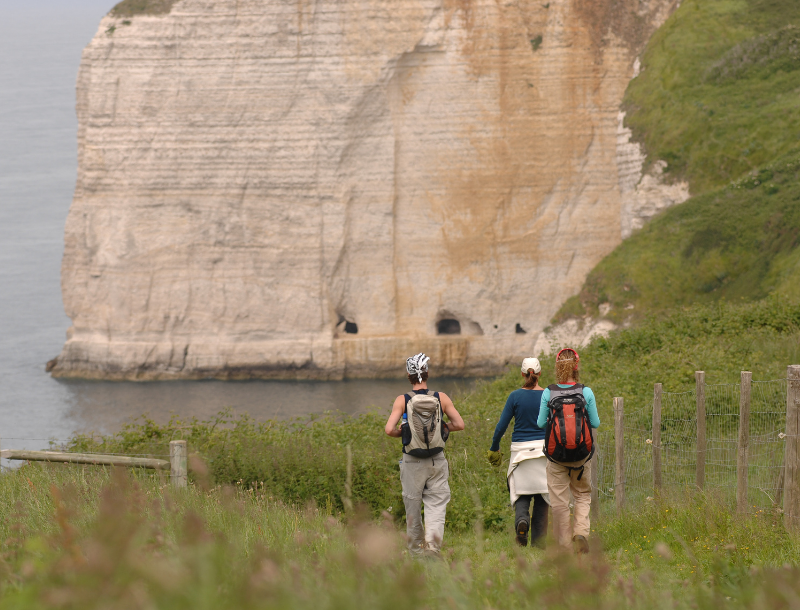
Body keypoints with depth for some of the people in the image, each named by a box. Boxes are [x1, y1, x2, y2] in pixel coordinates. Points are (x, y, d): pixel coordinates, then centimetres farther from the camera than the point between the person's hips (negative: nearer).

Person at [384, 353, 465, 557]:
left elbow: (389, 429, -14)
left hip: (412, 463, 0)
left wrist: (402, 432, 7)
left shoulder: (403, 401, -5)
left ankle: (416, 550, 20)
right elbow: (459, 424, -2)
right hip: (437, 462, 0)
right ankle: (433, 547, -20)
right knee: (436, 506, -1)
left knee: (413, 509, 12)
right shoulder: (441, 398, -2)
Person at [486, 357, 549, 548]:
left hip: (520, 450, 0)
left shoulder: (515, 396, -3)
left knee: (521, 493, 8)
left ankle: (522, 519, -24)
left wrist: (494, 449, 9)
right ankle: (539, 541, 5)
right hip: (543, 447, 0)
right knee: (541, 496, 8)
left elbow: (501, 426, -3)